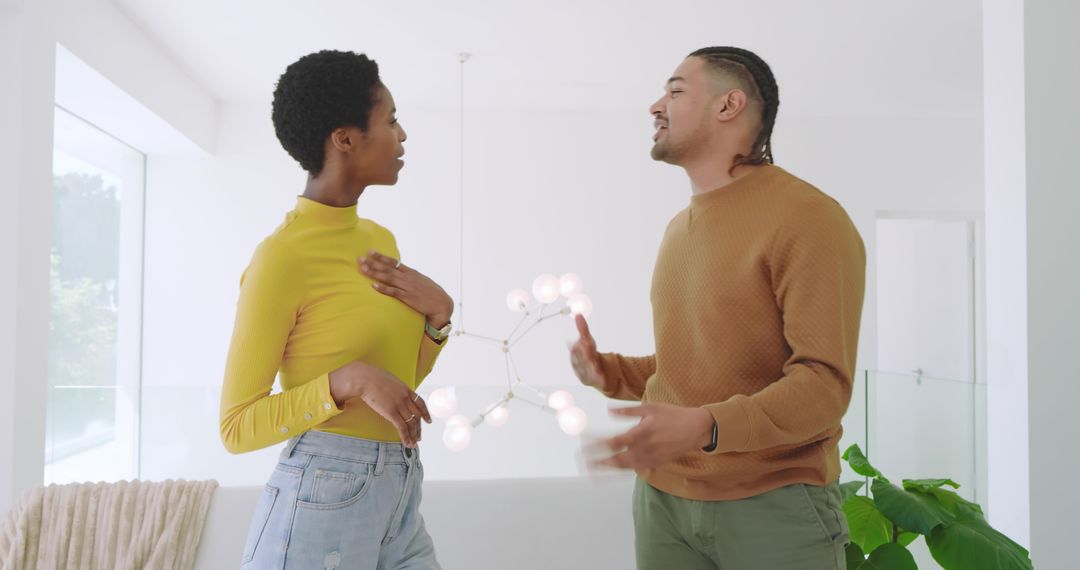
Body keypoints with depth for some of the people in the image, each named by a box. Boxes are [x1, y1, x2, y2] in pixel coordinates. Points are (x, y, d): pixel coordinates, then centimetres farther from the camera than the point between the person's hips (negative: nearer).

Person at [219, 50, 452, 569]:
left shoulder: (380, 240, 7)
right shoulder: (281, 257, -15)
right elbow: (236, 427, -11)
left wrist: (439, 315, -3)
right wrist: (347, 381, -25)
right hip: (320, 504, -7)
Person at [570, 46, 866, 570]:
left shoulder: (808, 219, -12)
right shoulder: (678, 229, 12)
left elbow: (824, 383, -18)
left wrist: (705, 426, -32)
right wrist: (609, 372, 2)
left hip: (774, 504, -6)